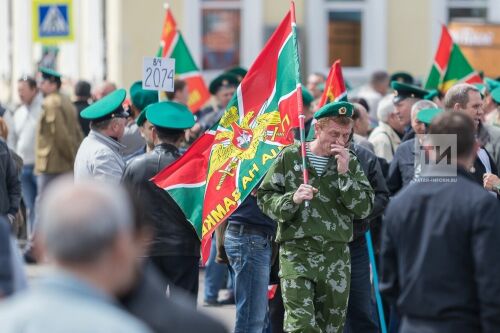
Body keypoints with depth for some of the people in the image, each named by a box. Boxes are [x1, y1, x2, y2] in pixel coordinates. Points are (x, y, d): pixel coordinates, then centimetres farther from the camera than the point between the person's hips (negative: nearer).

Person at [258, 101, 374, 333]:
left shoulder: (350, 163, 8)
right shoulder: (290, 157, 2)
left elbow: (364, 209, 0)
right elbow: (265, 198, 2)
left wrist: (344, 174, -10)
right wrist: (292, 199, -17)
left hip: (336, 255, 3)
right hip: (296, 252, -3)